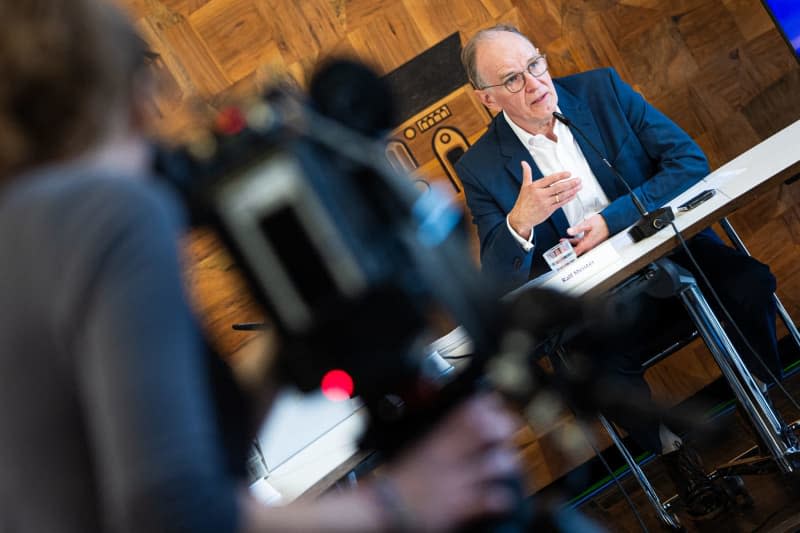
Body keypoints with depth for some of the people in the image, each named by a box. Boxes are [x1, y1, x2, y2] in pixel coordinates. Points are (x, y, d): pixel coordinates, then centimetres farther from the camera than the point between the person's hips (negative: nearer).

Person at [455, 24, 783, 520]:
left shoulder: (602, 88, -2)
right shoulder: (482, 167, -5)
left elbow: (691, 161, -7)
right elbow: (500, 280, -8)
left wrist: (613, 220, -19)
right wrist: (520, 221, -30)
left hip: (672, 247, 1)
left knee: (750, 283, -27)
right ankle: (672, 447, 0)